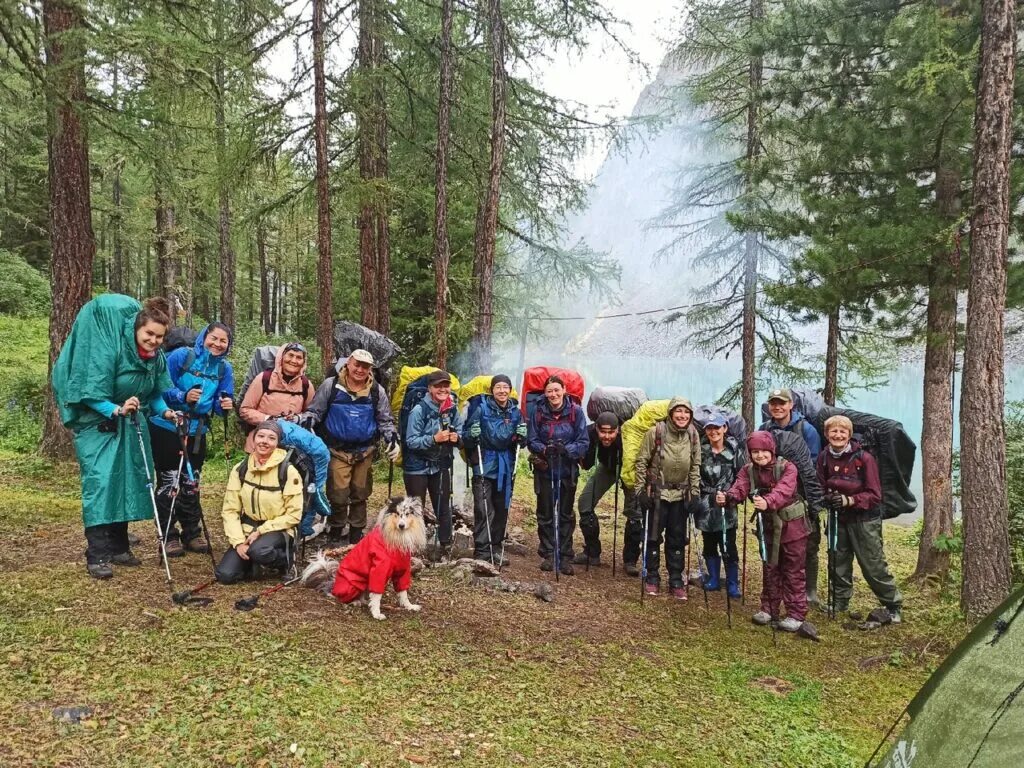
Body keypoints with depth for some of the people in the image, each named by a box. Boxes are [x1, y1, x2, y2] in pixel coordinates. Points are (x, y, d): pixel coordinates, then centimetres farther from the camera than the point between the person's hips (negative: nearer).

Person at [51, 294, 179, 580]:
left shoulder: (157, 357, -4)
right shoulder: (110, 348, -23)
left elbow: (155, 393, 6)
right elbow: (92, 394, -22)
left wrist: (165, 411, -12)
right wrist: (117, 410, -37)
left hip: (131, 425, 6)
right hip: (97, 421, -6)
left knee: (127, 483, 7)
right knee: (100, 481, -13)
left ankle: (118, 547, 16)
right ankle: (96, 555, -12)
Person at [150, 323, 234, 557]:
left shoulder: (224, 368, 0)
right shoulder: (181, 355, -12)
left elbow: (221, 403, 0)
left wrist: (226, 405, -22)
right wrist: (183, 397, -28)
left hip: (197, 430, 5)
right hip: (167, 426, -4)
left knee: (191, 482, 14)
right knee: (169, 481, 1)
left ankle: (192, 533, 25)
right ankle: (168, 536, 10)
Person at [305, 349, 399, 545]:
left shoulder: (377, 391, 3)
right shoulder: (330, 386, -4)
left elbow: (385, 420, 12)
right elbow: (314, 411, 3)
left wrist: (393, 439, 0)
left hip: (365, 451, 3)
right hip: (337, 450, -2)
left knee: (360, 494, 11)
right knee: (338, 495, -5)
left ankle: (356, 533, 26)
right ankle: (336, 533, 17)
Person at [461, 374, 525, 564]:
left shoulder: (516, 412, 4)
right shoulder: (482, 409, -7)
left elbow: (521, 441, 15)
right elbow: (466, 438, -4)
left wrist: (522, 436, -7)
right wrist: (472, 435, -24)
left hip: (505, 467, 4)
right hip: (484, 465, -4)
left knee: (502, 510, 11)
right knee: (483, 511, -7)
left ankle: (495, 548, 24)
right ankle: (481, 552, 2)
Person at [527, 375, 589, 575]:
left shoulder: (576, 412, -10)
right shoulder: (539, 412, -6)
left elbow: (584, 442, -9)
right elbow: (531, 440, -3)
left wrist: (567, 449, -27)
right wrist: (544, 449, -23)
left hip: (568, 470, -1)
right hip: (544, 469, 1)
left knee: (566, 514, 9)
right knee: (545, 513, 8)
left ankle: (565, 556, 19)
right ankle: (548, 554, 21)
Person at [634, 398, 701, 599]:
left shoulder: (693, 435, -3)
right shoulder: (656, 432, -14)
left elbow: (695, 465, 5)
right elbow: (641, 461, -9)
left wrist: (695, 492, 3)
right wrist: (641, 490, -10)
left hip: (681, 495, 3)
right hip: (657, 492, -3)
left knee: (678, 539, 9)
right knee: (654, 536, 6)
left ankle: (676, 580, 20)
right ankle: (652, 577, 20)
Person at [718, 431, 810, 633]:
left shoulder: (787, 467, -18)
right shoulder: (748, 471, -5)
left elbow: (783, 490, -36)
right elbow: (739, 489, -22)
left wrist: (767, 502, -57)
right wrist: (727, 497, -46)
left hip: (791, 525, -4)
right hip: (767, 525, 4)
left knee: (793, 571, 3)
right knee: (770, 568, 16)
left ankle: (796, 614, 13)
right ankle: (769, 608, 29)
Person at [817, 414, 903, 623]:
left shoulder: (864, 458, -18)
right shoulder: (824, 457, -4)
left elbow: (874, 495, -16)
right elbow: (821, 487, 6)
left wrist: (849, 500, -28)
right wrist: (828, 497, -15)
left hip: (864, 519, -4)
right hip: (837, 517, 4)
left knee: (873, 566, 2)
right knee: (838, 563, 14)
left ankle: (894, 605, 21)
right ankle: (840, 602, 31)